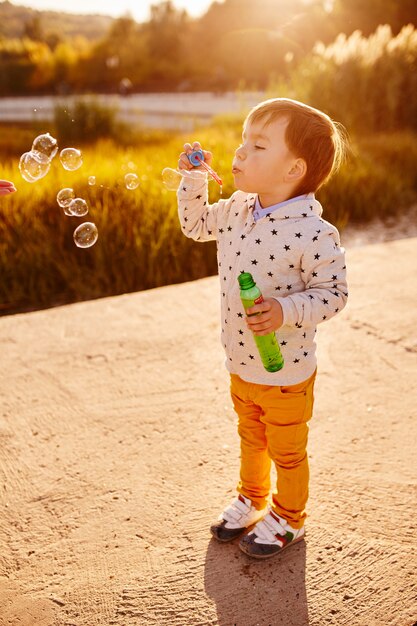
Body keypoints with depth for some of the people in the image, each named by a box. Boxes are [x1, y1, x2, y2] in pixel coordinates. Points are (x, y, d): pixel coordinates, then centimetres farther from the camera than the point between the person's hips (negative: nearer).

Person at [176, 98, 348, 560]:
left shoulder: (312, 233, -26)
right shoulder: (236, 210, -5)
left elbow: (333, 293, -19)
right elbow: (195, 225, 12)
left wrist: (286, 310, -32)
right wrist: (193, 177, -1)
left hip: (286, 374, -6)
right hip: (240, 366, 6)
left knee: (287, 451, 18)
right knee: (251, 439, 28)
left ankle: (287, 518, 42)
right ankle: (252, 499, 52)